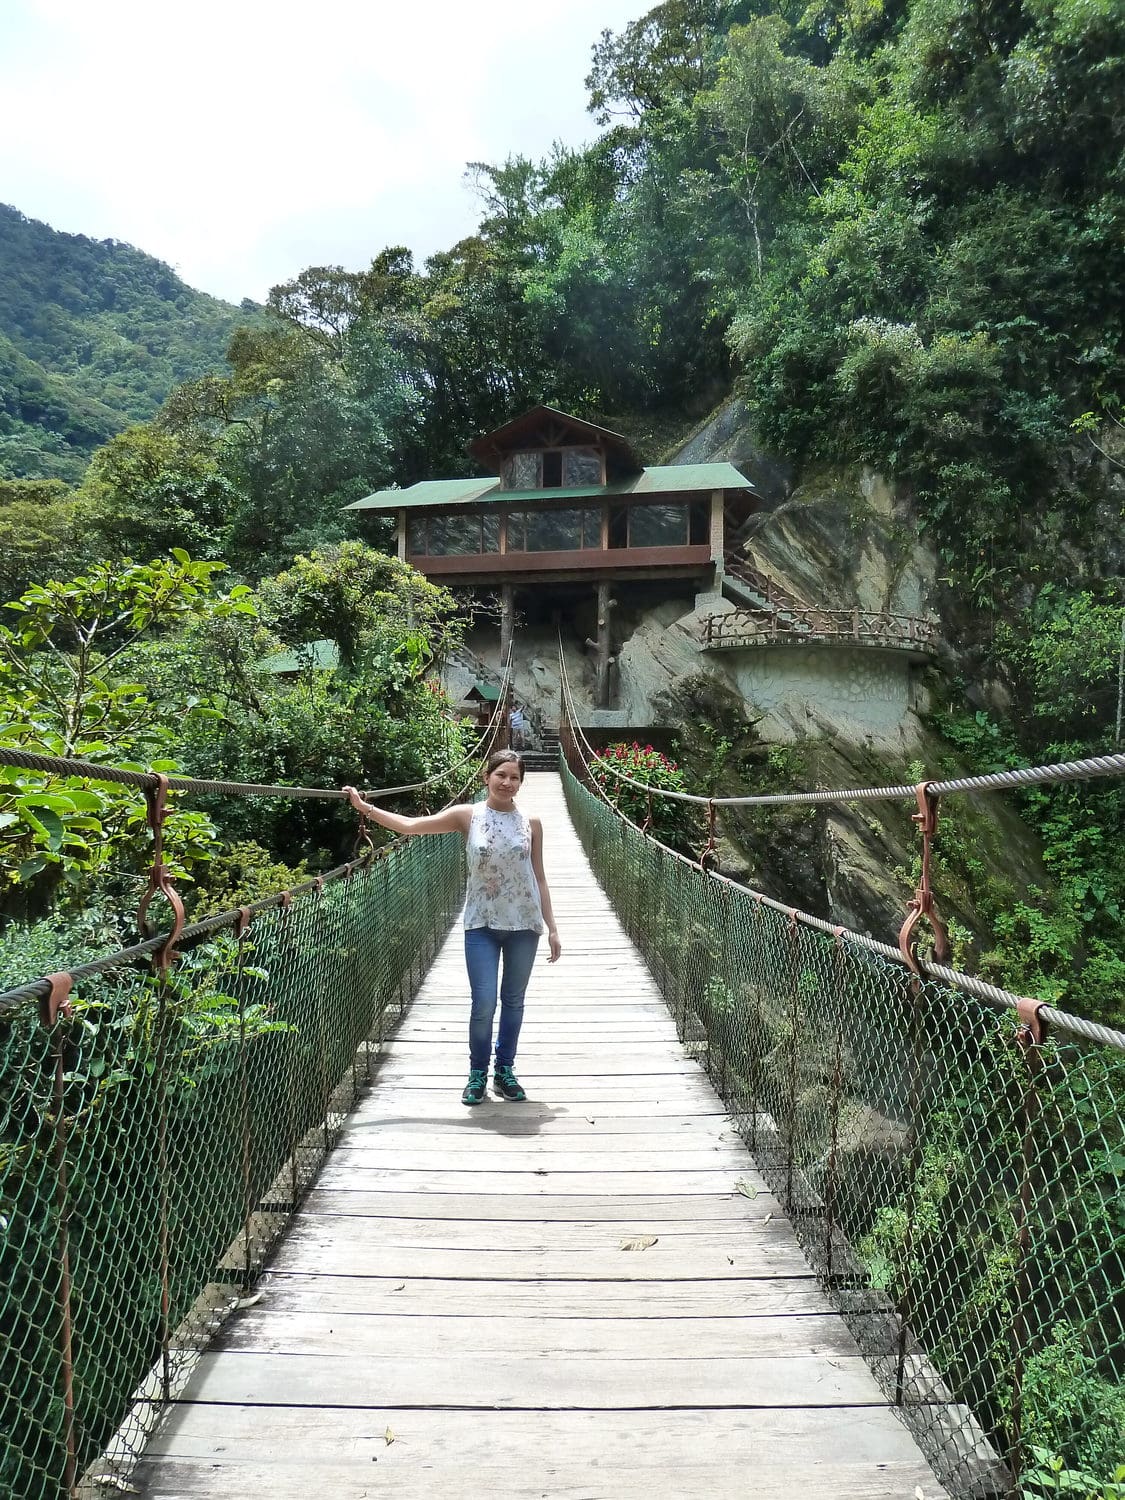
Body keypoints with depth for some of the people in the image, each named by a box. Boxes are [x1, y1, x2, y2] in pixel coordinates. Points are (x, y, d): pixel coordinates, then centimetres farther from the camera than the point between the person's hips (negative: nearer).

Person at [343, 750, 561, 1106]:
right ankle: (478, 1073, 17)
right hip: (482, 924, -1)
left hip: (523, 925, 1)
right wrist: (364, 807, -10)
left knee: (513, 1001, 11)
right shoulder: (468, 815, -2)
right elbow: (410, 826, -4)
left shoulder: (531, 824, 2)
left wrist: (551, 927, 5)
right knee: (483, 1002, -4)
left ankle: (505, 1070, 27)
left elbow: (539, 878, 7)